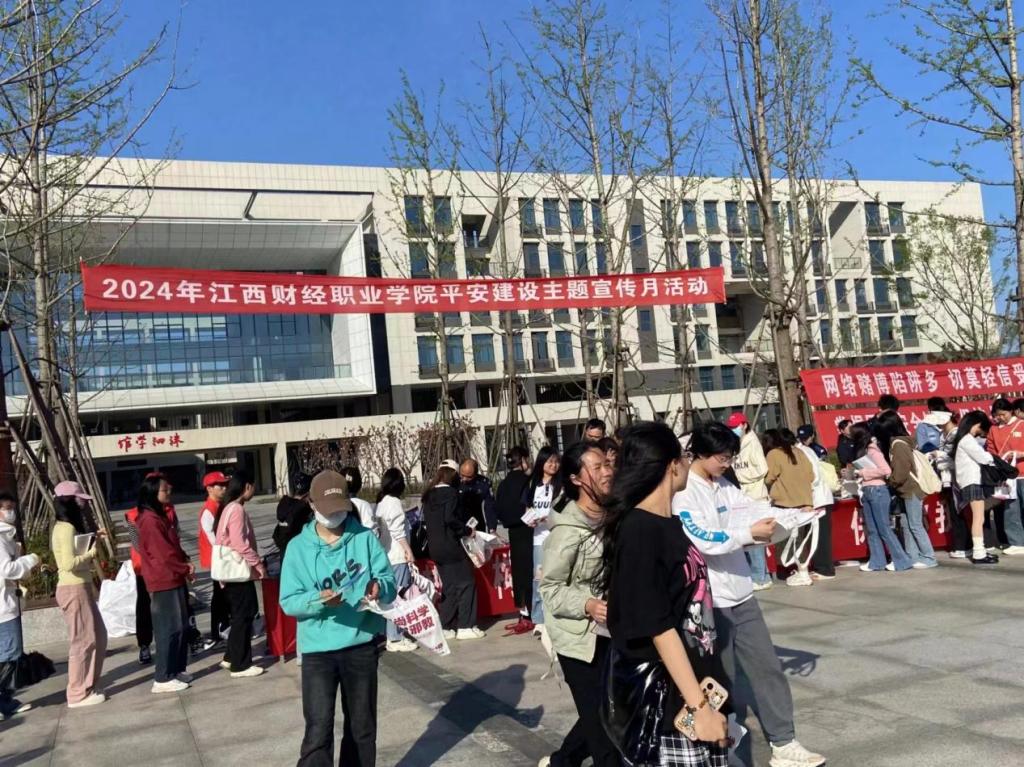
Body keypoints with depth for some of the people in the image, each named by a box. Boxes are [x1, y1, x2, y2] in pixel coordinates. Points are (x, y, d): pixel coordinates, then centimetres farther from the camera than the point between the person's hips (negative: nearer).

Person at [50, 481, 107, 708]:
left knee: (98, 636, 15)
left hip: (81, 588, 10)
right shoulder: (66, 528, -16)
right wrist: (92, 553, -12)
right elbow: (69, 563, -25)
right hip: (73, 590, -10)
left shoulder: (68, 527, 15)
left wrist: (92, 542, 7)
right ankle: (78, 694, 7)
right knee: (83, 641, -2)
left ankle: (89, 685, 23)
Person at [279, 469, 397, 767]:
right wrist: (317, 600, -25)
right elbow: (288, 601, -6)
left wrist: (379, 588, -26)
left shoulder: (365, 538, -2)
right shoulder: (299, 547, -3)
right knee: (318, 729, -6)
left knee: (362, 725, 16)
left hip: (362, 645, 2)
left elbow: (390, 582, -3)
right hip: (318, 648, -2)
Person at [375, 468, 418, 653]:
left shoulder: (381, 502, 13)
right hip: (398, 556, -9)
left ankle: (393, 635, 18)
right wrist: (409, 552, -13)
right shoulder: (394, 502, -13)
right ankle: (395, 639, -3)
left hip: (388, 556, 9)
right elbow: (398, 532, -18)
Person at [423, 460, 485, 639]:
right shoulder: (451, 492, -12)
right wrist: (467, 530, -9)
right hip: (451, 547, -8)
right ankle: (465, 626, 2)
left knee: (448, 587, 15)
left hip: (435, 548, 8)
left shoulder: (428, 495, 10)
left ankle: (445, 626, 14)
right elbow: (450, 518, -22)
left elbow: (426, 520, 13)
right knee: (465, 583, 2)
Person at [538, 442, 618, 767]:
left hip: (612, 633, 7)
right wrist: (587, 606, -29)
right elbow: (550, 587, -15)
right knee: (599, 718, 2)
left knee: (606, 712, 17)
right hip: (581, 637, -7)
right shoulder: (567, 529, -18)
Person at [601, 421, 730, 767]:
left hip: (700, 686, 8)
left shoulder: (670, 524, 9)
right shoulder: (638, 531, -18)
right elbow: (659, 628, -21)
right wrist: (698, 706, -20)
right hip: (667, 705, -8)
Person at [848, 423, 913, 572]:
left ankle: (901, 560, 4)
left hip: (877, 490, -9)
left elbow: (886, 470, -22)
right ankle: (876, 561, 12)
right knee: (871, 529, 8)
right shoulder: (864, 450, 12)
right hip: (867, 492, 9)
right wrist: (856, 473, 2)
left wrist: (863, 472, -16)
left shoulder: (872, 450, -13)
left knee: (884, 528, -4)